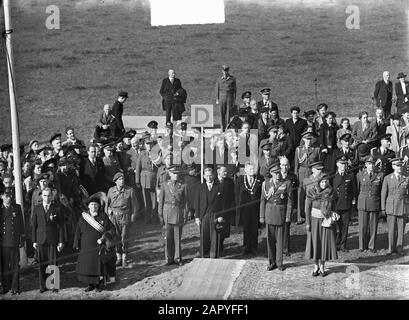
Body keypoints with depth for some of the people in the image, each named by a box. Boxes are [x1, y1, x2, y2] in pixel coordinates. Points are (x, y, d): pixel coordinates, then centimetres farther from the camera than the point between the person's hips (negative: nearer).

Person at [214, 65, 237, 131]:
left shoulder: (232, 79, 0)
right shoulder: (219, 79, 3)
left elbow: (234, 89, 4)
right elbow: (217, 90, 6)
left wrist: (234, 99, 1)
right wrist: (217, 99, 3)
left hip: (230, 97, -1)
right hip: (222, 97, 1)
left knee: (229, 112, -4)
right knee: (222, 112, 1)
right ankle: (222, 127, 9)